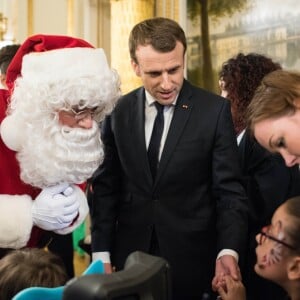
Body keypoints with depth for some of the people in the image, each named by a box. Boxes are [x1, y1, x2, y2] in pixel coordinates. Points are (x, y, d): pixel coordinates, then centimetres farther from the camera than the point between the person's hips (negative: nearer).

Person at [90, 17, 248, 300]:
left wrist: (228, 251, -21)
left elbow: (229, 189, -8)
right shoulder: (118, 112, 0)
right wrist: (102, 254, -1)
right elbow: (106, 187, 4)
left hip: (192, 260, -2)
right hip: (132, 256, 2)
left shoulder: (214, 110, -8)